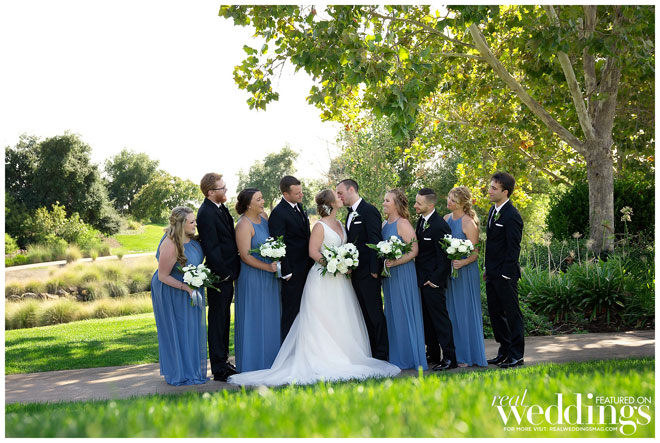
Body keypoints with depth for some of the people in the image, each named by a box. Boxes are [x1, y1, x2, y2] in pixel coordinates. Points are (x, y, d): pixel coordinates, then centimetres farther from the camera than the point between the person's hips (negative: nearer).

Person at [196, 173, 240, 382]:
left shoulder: (221, 208, 11)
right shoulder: (206, 213, -18)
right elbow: (211, 247, -20)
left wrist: (232, 271, 12)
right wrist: (223, 273, -18)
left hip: (228, 272, 9)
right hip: (218, 275, -9)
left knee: (224, 319, 17)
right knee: (217, 320, -3)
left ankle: (223, 360, 27)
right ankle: (219, 369, 3)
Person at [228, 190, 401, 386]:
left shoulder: (339, 224, 14)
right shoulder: (320, 226, -9)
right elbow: (313, 252, -14)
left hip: (339, 279, 8)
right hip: (323, 279, -8)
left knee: (341, 320, 7)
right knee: (323, 320, -8)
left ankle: (341, 359, 11)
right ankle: (324, 361, -8)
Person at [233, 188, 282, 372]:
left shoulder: (263, 217, 7)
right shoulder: (244, 225, -16)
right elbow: (245, 256, -20)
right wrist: (268, 267, -25)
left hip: (269, 278, 8)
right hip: (252, 277, -8)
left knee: (270, 318, 13)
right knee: (254, 320, 0)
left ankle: (270, 360, 23)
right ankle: (253, 364, 10)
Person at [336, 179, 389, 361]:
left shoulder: (369, 211, -10)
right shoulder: (351, 213, 17)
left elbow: (375, 241, -15)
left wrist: (374, 270, -19)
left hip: (368, 272, -9)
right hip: (355, 272, 9)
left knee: (375, 313, -5)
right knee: (365, 313, 12)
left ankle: (382, 354, 0)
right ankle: (371, 352, 18)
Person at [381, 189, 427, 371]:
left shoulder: (403, 223, -11)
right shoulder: (385, 224, 12)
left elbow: (414, 250, -17)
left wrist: (395, 263, -23)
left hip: (403, 273, -8)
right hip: (388, 274, 8)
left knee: (404, 313, -2)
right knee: (392, 314, 10)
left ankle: (409, 357, 6)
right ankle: (396, 357, 17)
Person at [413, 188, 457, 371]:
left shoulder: (439, 226, -19)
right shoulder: (421, 221, 9)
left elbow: (443, 257, -17)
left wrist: (435, 279, -16)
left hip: (433, 280, -9)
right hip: (422, 279, 9)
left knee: (440, 317, -6)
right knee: (427, 318, 15)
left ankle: (449, 357, -2)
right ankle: (433, 353, 25)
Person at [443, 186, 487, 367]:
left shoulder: (468, 222, -13)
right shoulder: (446, 219, 8)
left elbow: (475, 252, -13)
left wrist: (463, 262, -31)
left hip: (465, 271, -7)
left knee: (464, 311, 0)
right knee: (451, 311, 10)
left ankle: (468, 356, 9)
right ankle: (455, 354, 18)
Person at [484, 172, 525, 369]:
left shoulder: (512, 216, -17)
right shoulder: (494, 210, 11)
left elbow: (514, 248, -17)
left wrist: (505, 274, -18)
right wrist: (487, 268, 15)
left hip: (505, 274, -9)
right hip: (492, 274, 9)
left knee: (512, 314, 1)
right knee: (495, 313, 14)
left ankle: (517, 356, 9)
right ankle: (504, 352, 25)